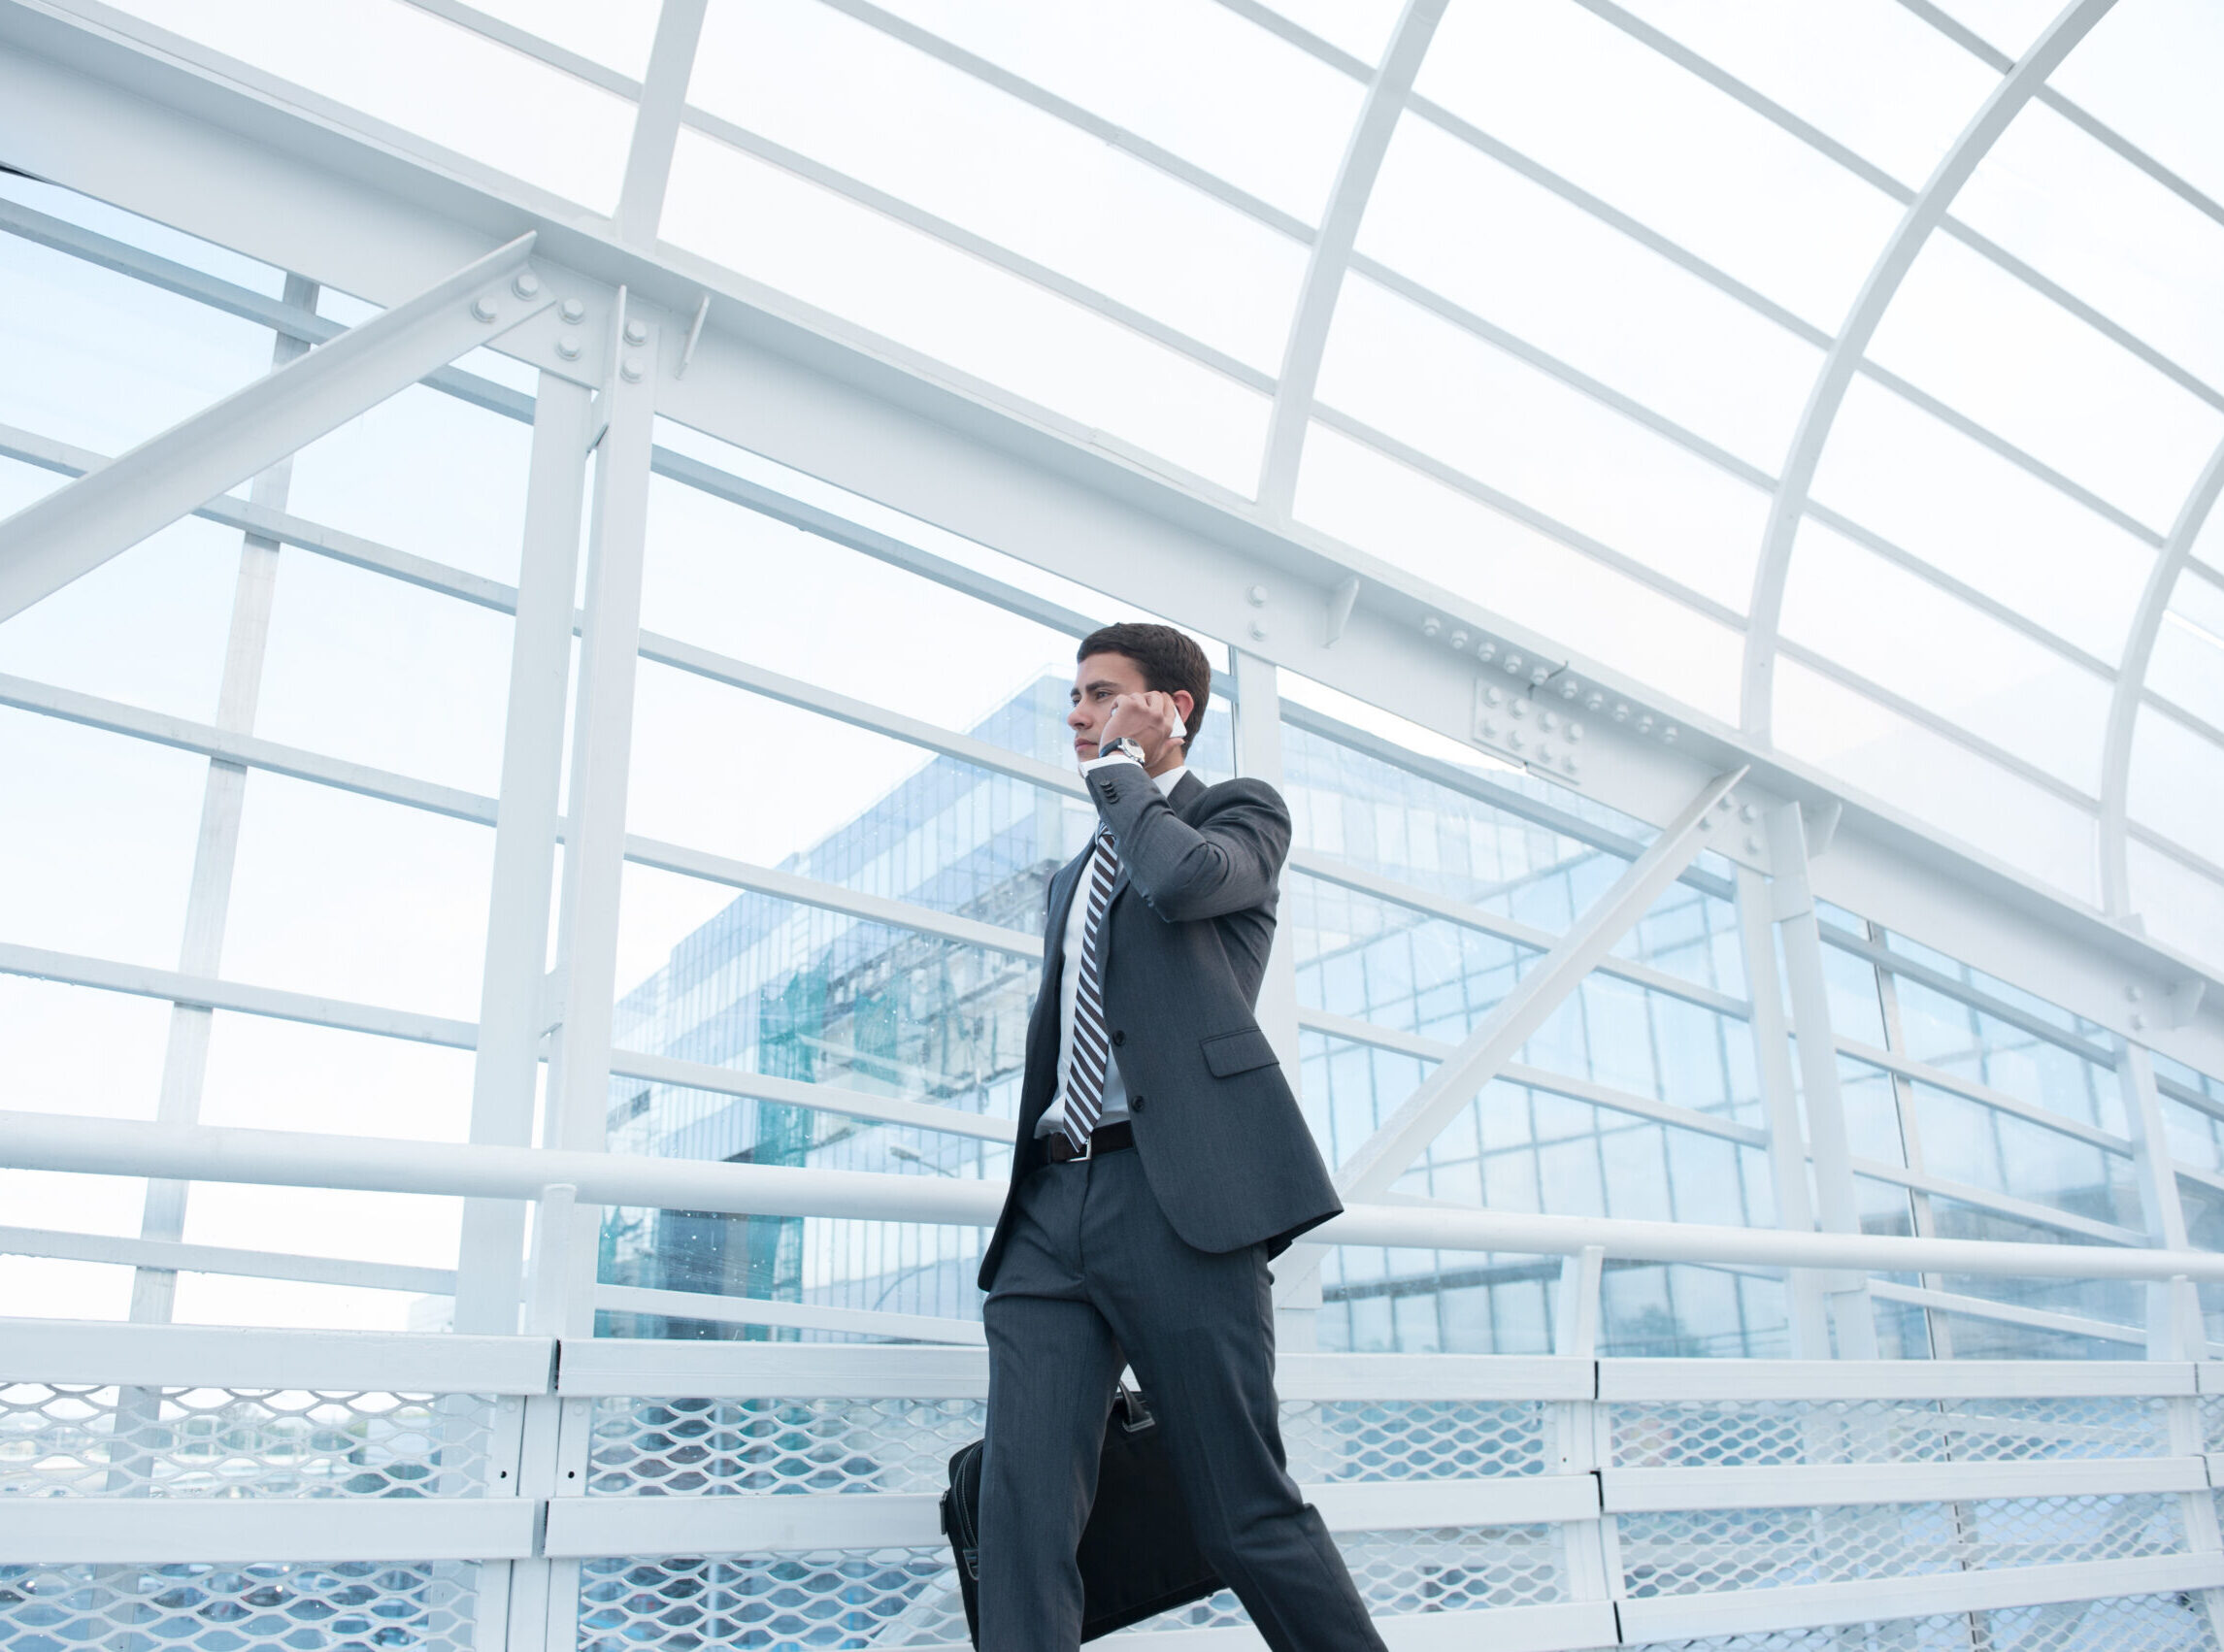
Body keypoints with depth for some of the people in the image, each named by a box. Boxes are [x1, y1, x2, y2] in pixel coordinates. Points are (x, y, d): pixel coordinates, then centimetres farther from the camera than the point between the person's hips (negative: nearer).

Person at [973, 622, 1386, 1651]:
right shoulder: (1075, 876, 31)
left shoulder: (1241, 811, 11)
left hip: (1176, 1194, -6)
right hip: (1052, 1204, 6)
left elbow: (1182, 878, -14)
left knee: (1248, 1516, -4)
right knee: (1020, 1510, -8)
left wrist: (1118, 767, 2)